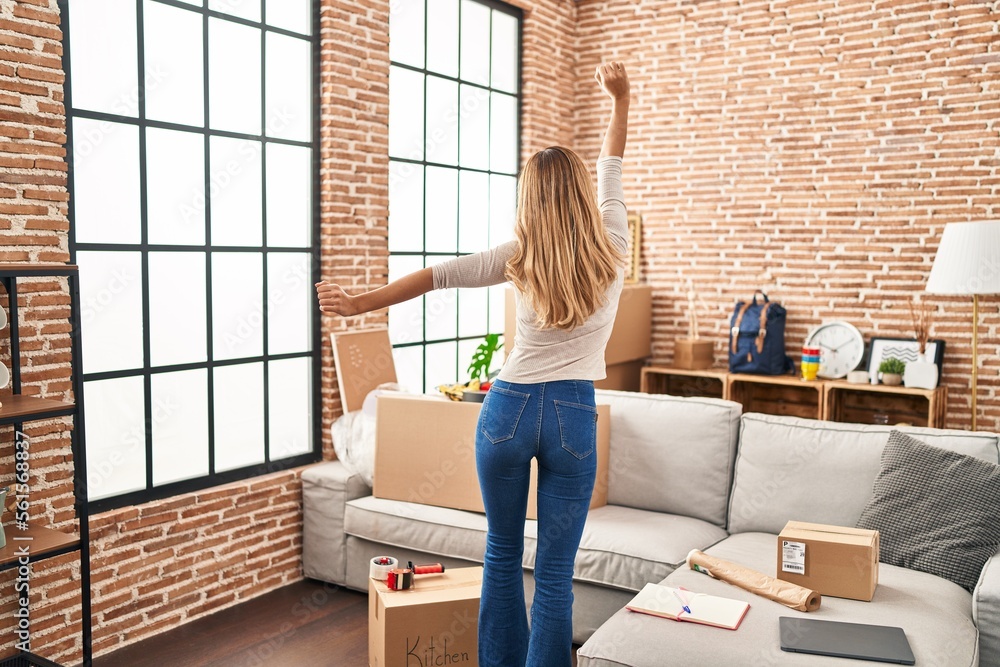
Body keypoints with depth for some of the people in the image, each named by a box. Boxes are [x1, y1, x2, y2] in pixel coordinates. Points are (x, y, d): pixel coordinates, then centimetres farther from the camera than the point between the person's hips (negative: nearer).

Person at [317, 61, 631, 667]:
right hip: (573, 417, 0)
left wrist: (360, 304, 12)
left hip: (508, 409, 1)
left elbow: (438, 275, 4)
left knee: (502, 555, 18)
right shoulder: (611, 254, -1)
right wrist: (622, 101, 25)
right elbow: (612, 174, 14)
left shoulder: (521, 258, -3)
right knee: (555, 573, 5)